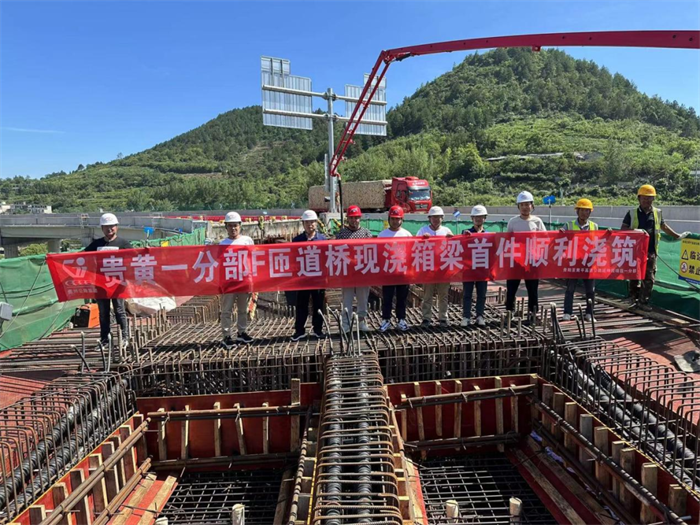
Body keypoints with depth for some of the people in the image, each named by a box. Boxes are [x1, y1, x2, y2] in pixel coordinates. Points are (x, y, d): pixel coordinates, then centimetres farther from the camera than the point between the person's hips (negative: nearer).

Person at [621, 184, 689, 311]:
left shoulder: (657, 212, 7)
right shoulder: (632, 213, -1)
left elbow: (664, 226, 22)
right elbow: (623, 229, -5)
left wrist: (678, 236, 26)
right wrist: (636, 231, -21)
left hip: (651, 251, 2)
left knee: (649, 278, 1)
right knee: (634, 276, 7)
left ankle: (643, 301, 9)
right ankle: (634, 298, 22)